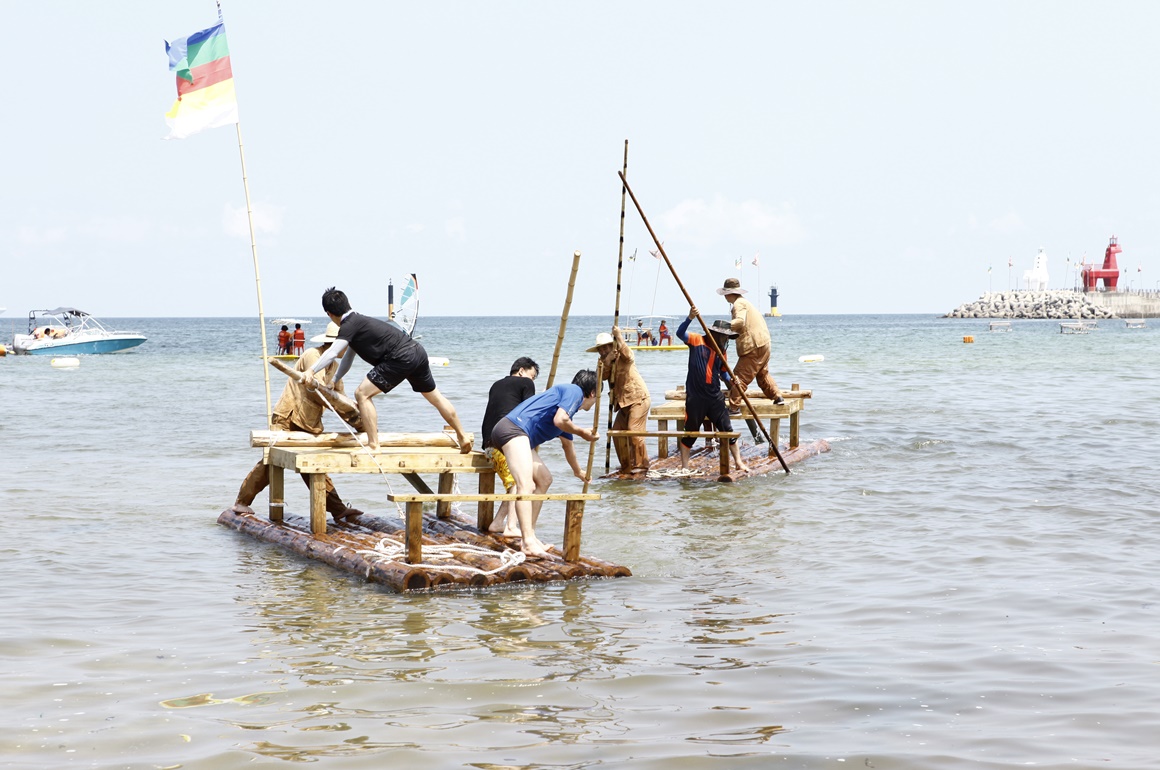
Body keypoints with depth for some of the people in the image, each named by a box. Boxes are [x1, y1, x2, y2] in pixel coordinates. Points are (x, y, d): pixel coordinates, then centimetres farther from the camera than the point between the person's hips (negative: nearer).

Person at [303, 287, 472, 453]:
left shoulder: (349, 326, -7)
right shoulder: (358, 322, 21)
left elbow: (333, 352, -22)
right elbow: (347, 357, 29)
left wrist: (312, 370, -28)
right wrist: (333, 381, 29)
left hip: (401, 358, -10)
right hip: (417, 351, 10)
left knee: (362, 394, -6)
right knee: (435, 397, 25)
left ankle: (373, 444, -8)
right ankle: (462, 436, 38)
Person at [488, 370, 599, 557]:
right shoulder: (575, 391, 3)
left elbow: (567, 445, 47)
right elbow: (559, 420, -15)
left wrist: (578, 471, 62)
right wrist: (583, 433, 3)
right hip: (513, 429, -11)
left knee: (544, 479, 20)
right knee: (526, 485, -23)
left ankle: (528, 535, 20)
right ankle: (528, 543, -36)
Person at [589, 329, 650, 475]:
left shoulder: (623, 357, -7)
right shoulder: (604, 360, 14)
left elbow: (627, 354, -33)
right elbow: (602, 376, -4)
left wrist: (618, 336, -31)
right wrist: (607, 362, -19)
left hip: (638, 398, -9)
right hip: (623, 401, 9)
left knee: (634, 430, -17)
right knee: (617, 431, 6)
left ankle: (641, 465, -12)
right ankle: (626, 466, 15)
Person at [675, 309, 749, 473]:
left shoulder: (721, 351, 11)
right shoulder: (697, 341, -6)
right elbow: (680, 333, -22)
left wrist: (732, 380, -1)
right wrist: (690, 318, -38)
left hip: (715, 397, 5)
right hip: (695, 396, -5)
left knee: (727, 430, 8)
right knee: (690, 432, 3)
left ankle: (738, 463, 18)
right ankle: (684, 467, 14)